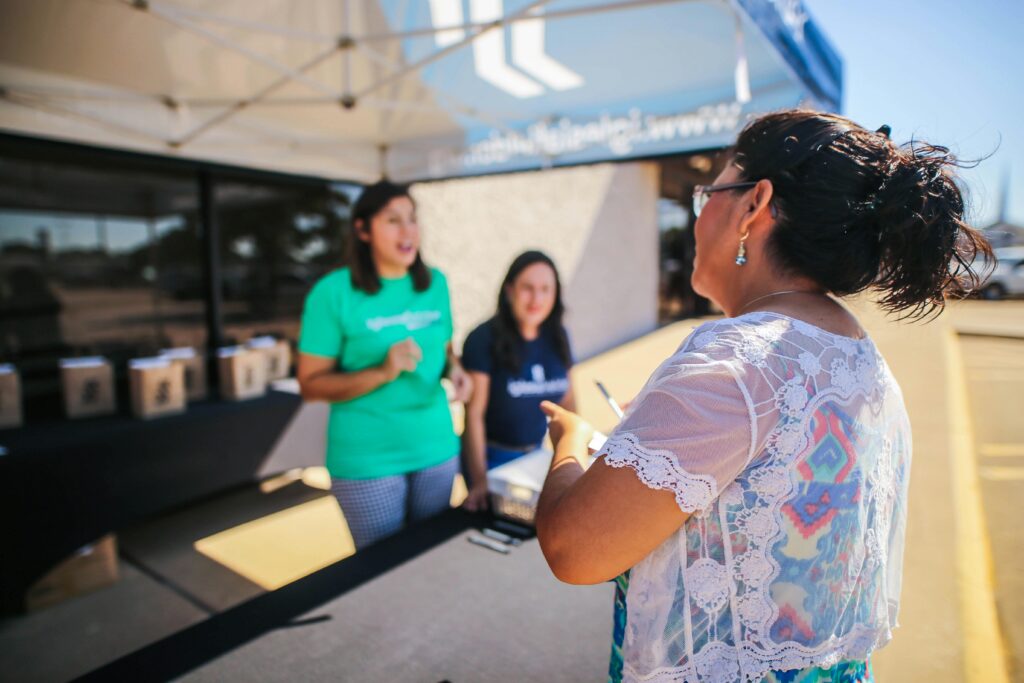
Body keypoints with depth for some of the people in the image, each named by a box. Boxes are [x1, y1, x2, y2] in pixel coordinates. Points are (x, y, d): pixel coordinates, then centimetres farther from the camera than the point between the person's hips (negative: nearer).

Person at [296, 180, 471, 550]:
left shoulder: (436, 283, 2)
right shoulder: (334, 292, -12)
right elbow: (310, 384, -11)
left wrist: (456, 370, -8)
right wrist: (382, 372, -24)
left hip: (436, 448, 5)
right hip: (367, 460, -4)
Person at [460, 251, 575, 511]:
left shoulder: (557, 336, 1)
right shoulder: (483, 340, -16)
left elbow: (566, 401, 9)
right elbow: (474, 413, -17)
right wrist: (479, 481, -21)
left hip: (536, 455, 5)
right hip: (493, 459, -5)